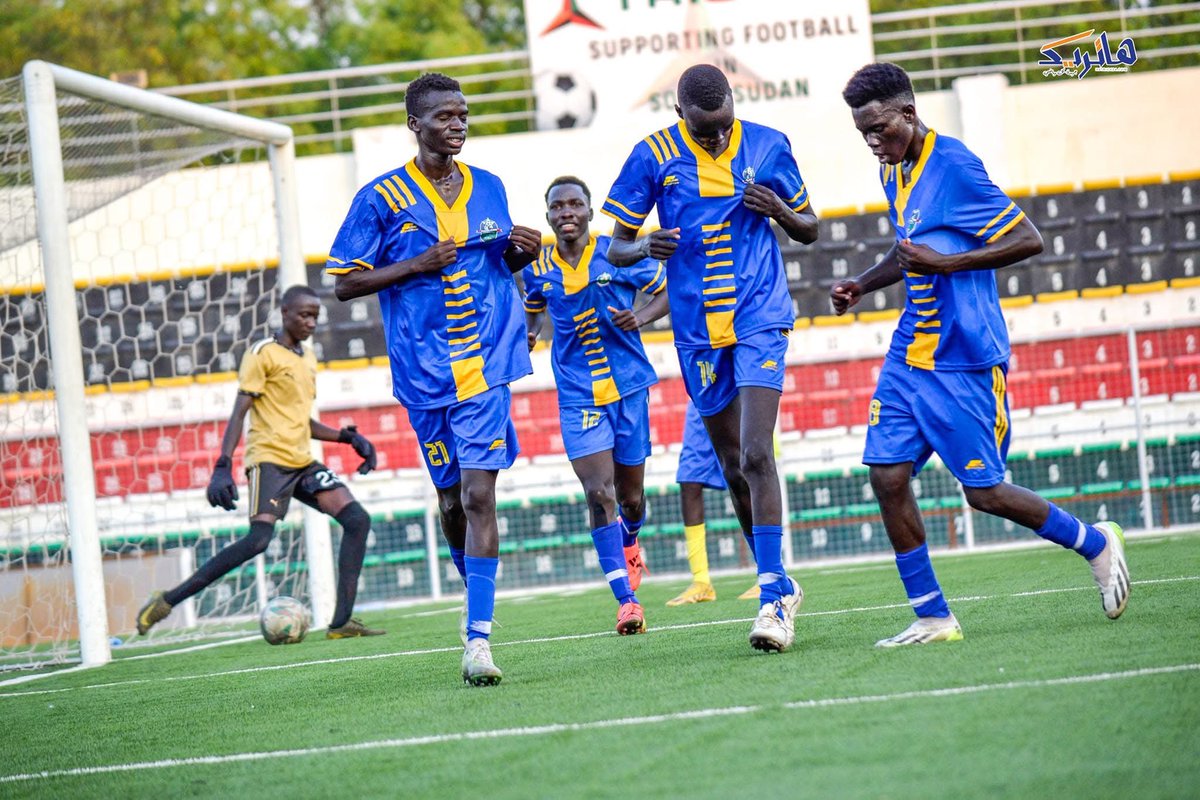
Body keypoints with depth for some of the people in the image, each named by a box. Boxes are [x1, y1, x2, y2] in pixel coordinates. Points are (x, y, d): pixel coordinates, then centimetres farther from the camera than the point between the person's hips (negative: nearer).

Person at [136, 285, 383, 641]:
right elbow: (239, 413, -11)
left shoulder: (307, 358, 19)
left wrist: (348, 436, 17)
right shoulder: (262, 353, -4)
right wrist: (223, 467, -21)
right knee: (259, 538, -25)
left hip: (302, 462, 8)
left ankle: (341, 622, -5)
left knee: (358, 520, -5)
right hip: (269, 458, -8)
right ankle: (168, 600, -19)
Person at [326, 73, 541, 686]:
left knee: (478, 495, -12)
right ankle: (480, 598, 34)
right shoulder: (381, 198, -2)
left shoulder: (488, 188, 10)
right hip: (423, 375, -1)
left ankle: (478, 638, -17)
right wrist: (419, 264, -13)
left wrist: (522, 252, 1)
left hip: (487, 363, 1)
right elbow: (344, 284, -2)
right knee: (451, 499, 9)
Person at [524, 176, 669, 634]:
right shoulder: (538, 269, 1)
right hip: (577, 396, 0)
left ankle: (629, 543, 47)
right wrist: (526, 335, 0)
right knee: (598, 492, -15)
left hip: (628, 387, 0)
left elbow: (666, 290, 5)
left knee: (630, 494, 9)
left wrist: (640, 319, -13)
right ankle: (626, 601, -13)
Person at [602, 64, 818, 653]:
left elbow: (809, 229, 12)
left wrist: (780, 211, -11)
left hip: (759, 317, -2)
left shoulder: (767, 146, 0)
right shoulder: (654, 157, -2)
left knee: (756, 455, -18)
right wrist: (645, 248, -21)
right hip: (697, 328, 2)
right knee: (733, 465, 10)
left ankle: (772, 599, -20)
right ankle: (780, 585, 26)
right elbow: (616, 248, 2)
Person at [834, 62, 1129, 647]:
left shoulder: (953, 166, -15)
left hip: (964, 360, -8)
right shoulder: (893, 170, 11)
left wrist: (943, 263, -23)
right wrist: (861, 285, 13)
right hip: (909, 354, 8)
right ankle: (932, 618, 4)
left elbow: (1028, 241, -17)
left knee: (983, 492, -3)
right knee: (887, 475, -4)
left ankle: (1096, 544, 20)